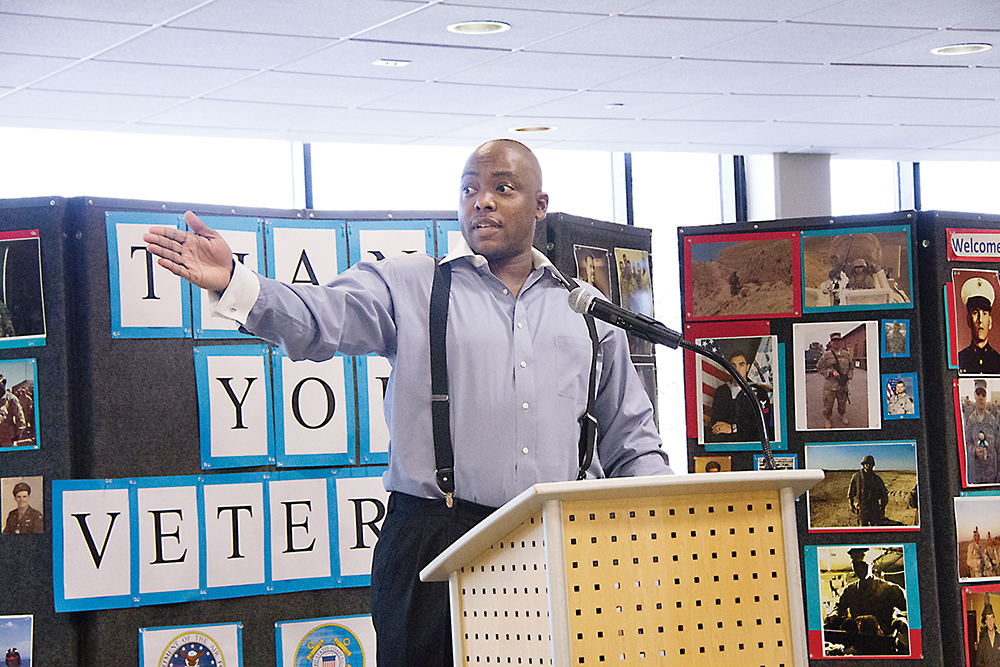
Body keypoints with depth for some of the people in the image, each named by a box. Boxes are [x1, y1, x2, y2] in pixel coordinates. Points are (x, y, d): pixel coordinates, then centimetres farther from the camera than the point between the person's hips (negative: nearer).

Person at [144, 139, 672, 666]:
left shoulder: (586, 312, 18)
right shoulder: (410, 287, 9)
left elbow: (631, 441, 22)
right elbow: (321, 317, -9)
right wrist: (233, 284, -27)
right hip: (435, 541, -2)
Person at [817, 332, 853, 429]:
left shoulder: (846, 353, 4)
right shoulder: (826, 355, -6)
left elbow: (851, 366, 14)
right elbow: (819, 367, -3)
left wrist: (848, 377, 1)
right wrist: (831, 372, -16)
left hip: (843, 384, 3)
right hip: (830, 384, -3)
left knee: (843, 402, 17)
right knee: (828, 403, 5)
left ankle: (842, 415, 41)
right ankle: (826, 418, 26)